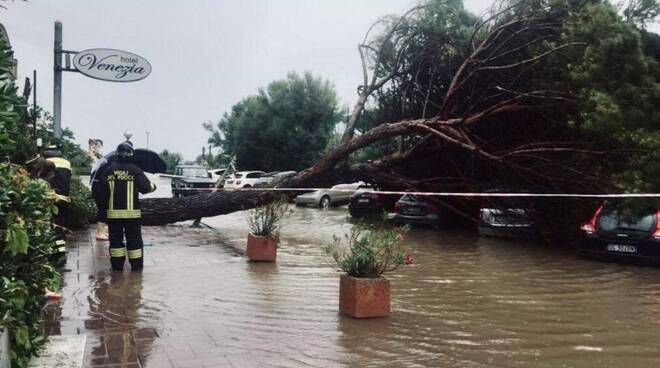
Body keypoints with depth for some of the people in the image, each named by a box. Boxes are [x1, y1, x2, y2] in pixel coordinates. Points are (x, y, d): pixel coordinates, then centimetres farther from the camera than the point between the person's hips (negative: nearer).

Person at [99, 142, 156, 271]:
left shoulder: (108, 170, -2)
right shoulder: (135, 170, -8)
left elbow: (102, 189, 1)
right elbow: (145, 188, -8)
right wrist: (153, 186, 13)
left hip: (113, 211, 2)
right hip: (132, 211, -2)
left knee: (115, 238, 11)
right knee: (134, 238, 6)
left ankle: (117, 264, 14)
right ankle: (136, 264, 10)